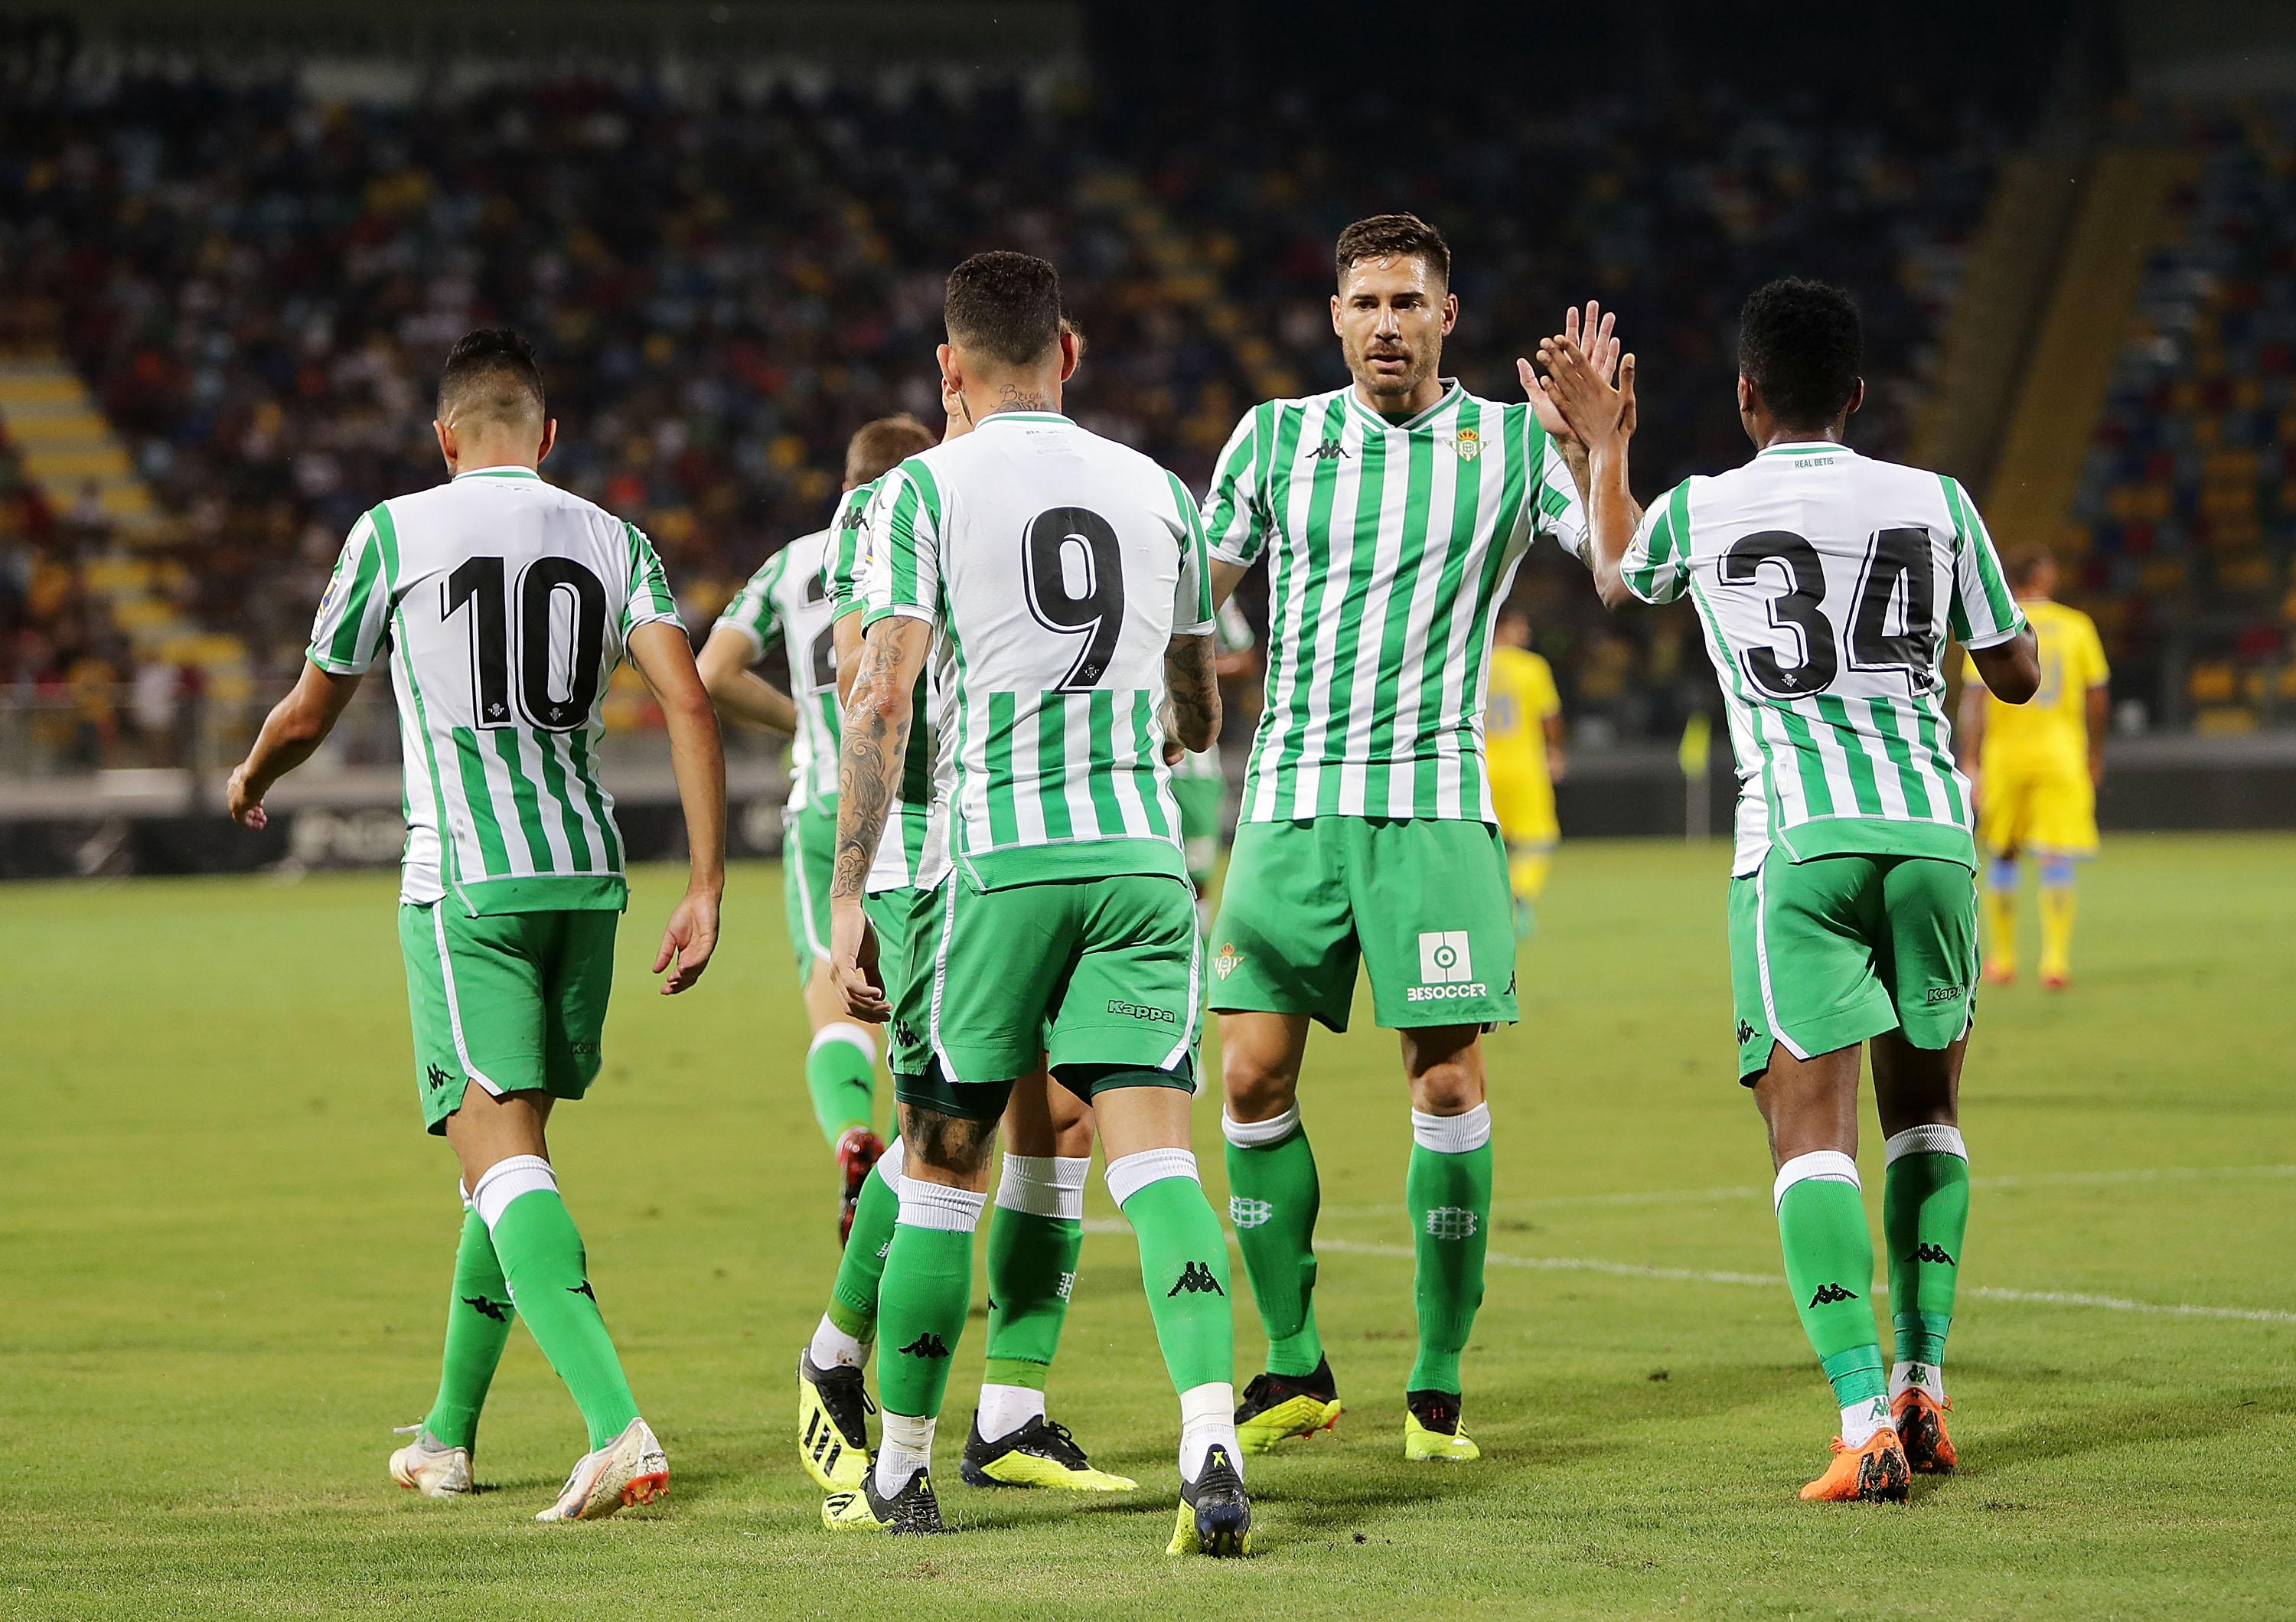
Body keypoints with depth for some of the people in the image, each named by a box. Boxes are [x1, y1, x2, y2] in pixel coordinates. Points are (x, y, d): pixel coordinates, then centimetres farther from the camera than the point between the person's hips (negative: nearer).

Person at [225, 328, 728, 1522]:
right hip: (587, 874, 5)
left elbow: (307, 714, 12)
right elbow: (687, 702, -2)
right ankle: (448, 1436, 27)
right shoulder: (612, 541, 10)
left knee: (500, 1153, -12)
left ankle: (618, 1427, -30)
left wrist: (248, 782, 34)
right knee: (511, 1147, 18)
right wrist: (705, 892, -1)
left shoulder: (395, 532, 2)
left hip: (463, 877, -5)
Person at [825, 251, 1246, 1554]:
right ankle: (1213, 1444, -24)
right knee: (1156, 1153, -5)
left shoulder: (925, 490, 1)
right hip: (1141, 855, 2)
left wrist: (847, 899, -6)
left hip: (995, 858, -2)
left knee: (943, 1165, 9)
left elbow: (883, 700, -7)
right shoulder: (1160, 491, 13)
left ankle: (902, 1471, 20)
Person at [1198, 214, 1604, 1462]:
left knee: (1447, 1084, -8)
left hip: (1432, 803, -2)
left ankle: (1439, 1389, 1)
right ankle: (1294, 1369, 11)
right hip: (1290, 799, 2)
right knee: (1252, 1079, -3)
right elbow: (1192, 588, 15)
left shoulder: (1512, 444, 4)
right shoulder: (1277, 437, 9)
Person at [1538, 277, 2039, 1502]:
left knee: (1812, 1124, -5)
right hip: (1931, 827, 2)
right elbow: (2018, 676, 18)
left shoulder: (1698, 511, 5)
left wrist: (1603, 447, 45)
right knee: (1924, 1103, 20)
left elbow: (1616, 578, 30)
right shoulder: (1937, 502, 8)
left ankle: (1865, 1423, -19)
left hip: (1798, 841, -2)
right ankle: (1923, 1388, 17)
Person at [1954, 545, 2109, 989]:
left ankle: (2002, 959, 19)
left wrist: (1970, 764, -10)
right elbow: (2097, 698, 5)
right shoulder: (2077, 627, 2)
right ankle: (2056, 958, -15)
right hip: (2062, 753, 0)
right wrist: (2095, 754, 18)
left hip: (2005, 753, 0)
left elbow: (1974, 699, -9)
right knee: (2057, 861, -2)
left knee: (2002, 856, 14)